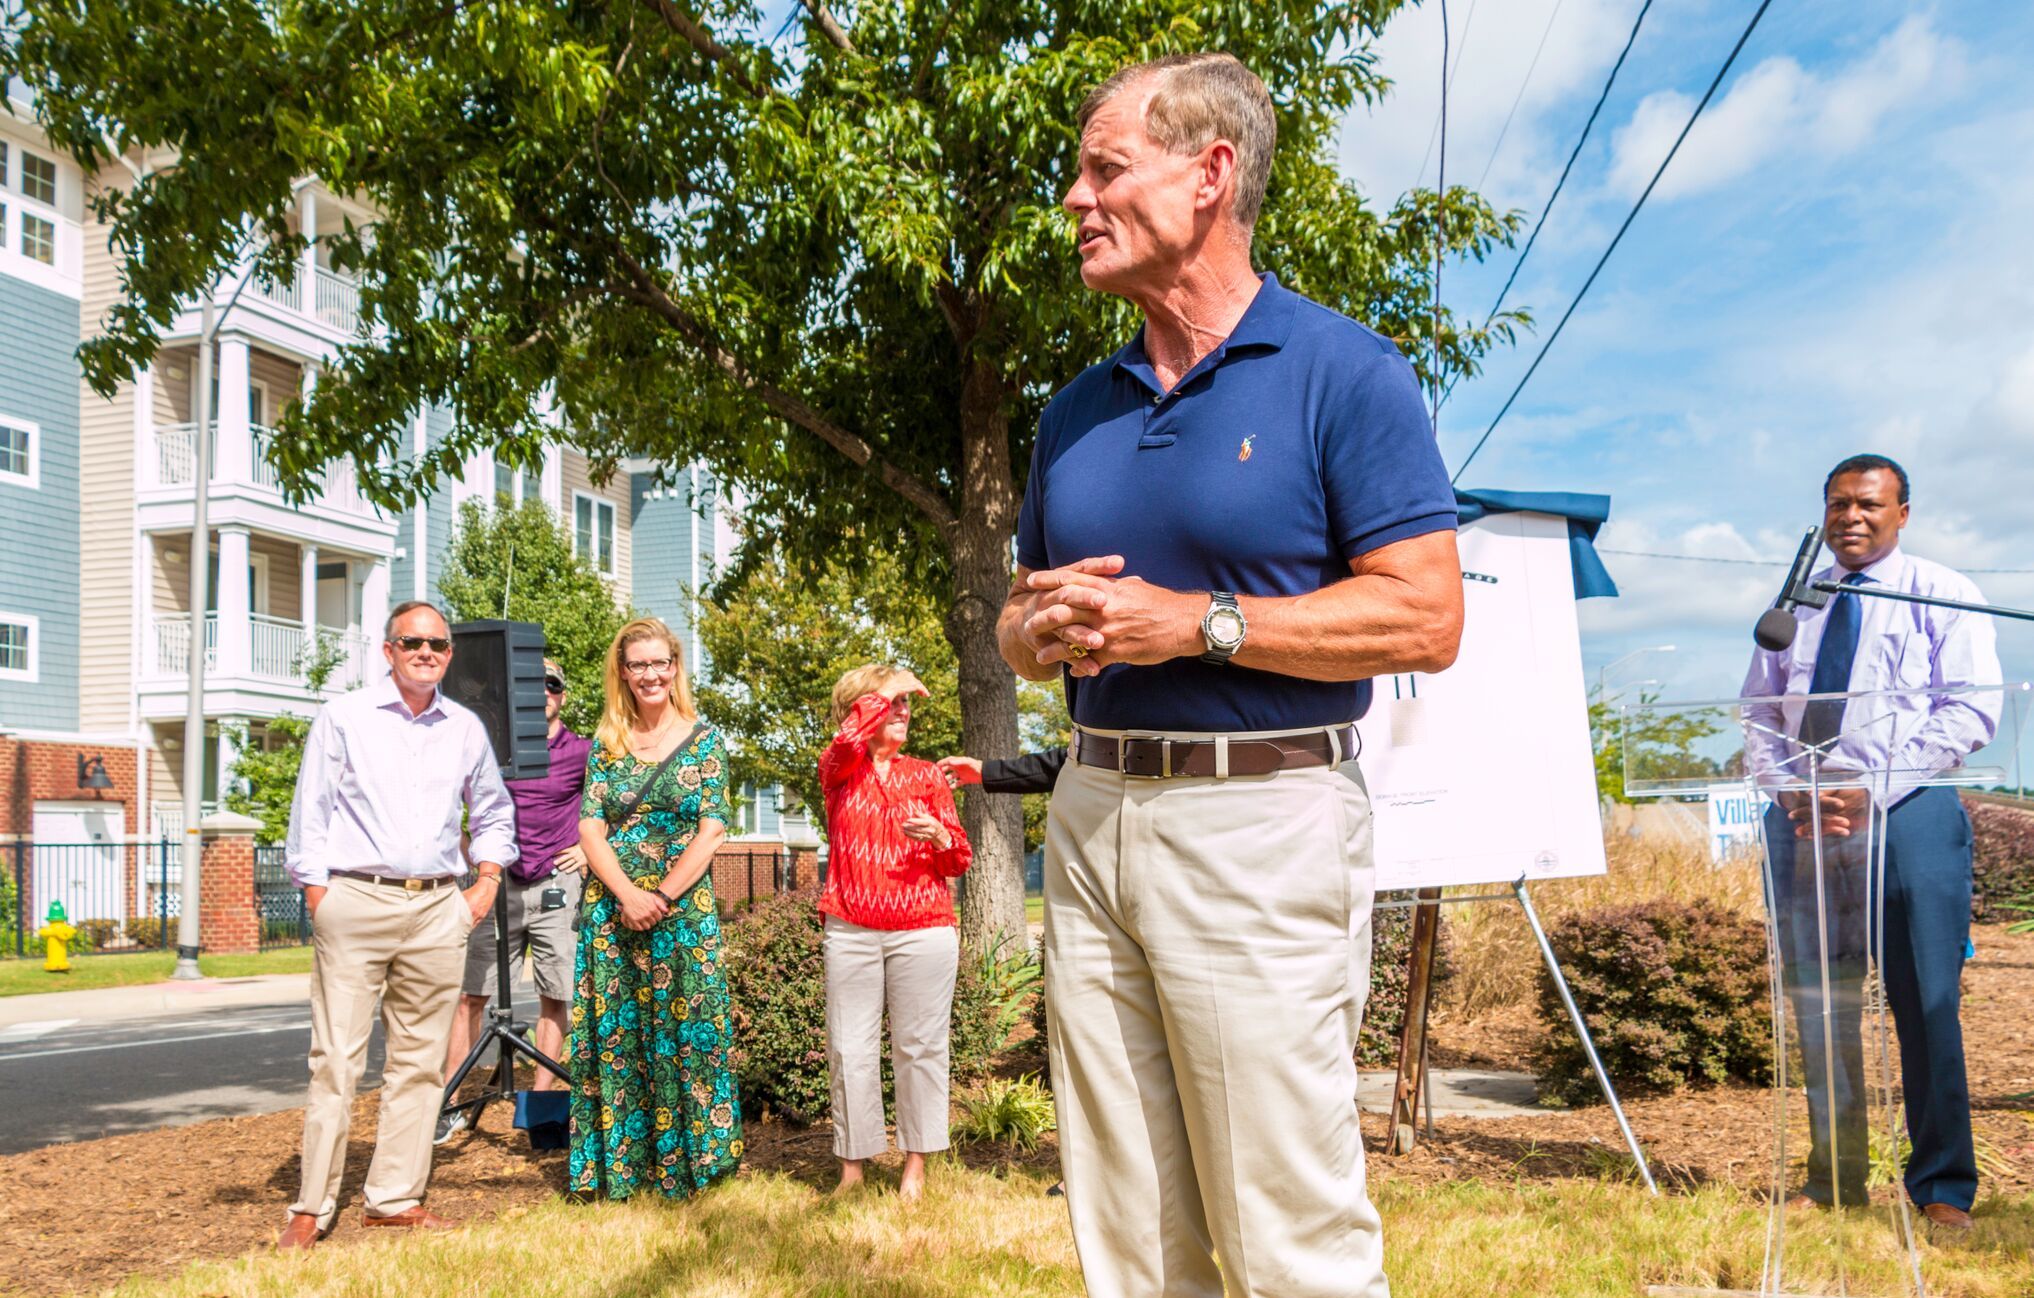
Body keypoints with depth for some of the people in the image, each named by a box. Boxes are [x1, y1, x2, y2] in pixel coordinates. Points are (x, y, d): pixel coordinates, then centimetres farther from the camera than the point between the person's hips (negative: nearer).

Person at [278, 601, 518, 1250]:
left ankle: (396, 1197, 15)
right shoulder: (343, 717, 3)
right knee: (337, 1058, -5)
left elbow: (493, 814, 25)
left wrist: (486, 882, 13)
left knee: (419, 1058, 6)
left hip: (438, 909, 4)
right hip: (355, 904, -4)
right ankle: (312, 1207, 3)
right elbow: (310, 814, 2)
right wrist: (318, 898, -5)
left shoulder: (466, 728, 12)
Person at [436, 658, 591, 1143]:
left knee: (555, 998, 3)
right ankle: (449, 1104, 4)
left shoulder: (582, 752, 2)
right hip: (499, 884, 1)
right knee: (470, 995, -1)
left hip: (556, 885, -1)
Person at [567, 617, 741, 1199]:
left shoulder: (704, 739, 3)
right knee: (614, 1034, 4)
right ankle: (618, 1167, 13)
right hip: (611, 908, 2)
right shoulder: (606, 743, 9)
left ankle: (687, 1162, 8)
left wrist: (662, 898, -13)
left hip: (684, 908, -2)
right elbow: (590, 830, 3)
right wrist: (628, 894, -12)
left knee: (684, 1032, -2)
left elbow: (711, 832, -3)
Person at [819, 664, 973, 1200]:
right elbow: (850, 736, -17)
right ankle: (852, 1166, 9)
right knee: (850, 1049, 0)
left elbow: (960, 860, 10)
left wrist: (939, 836, -11)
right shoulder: (837, 769, 9)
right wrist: (889, 689, -5)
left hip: (923, 929, 1)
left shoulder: (927, 776, 13)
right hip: (851, 930, -1)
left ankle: (916, 1165, 9)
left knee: (919, 1046, 0)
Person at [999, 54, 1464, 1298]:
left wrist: (1196, 623, -16)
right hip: (1095, 812, 7)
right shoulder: (1079, 409, 15)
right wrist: (1045, 628, -2)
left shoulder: (1343, 371, -5)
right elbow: (1019, 623, 22)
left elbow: (1425, 619, -12)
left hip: (1261, 819, -6)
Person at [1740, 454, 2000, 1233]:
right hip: (1803, 818, 4)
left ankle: (1942, 1187, 7)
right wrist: (1787, 789, -4)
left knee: (1925, 1000, -5)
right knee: (1818, 1002, 5)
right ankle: (1834, 1178, 16)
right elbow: (1760, 713, 16)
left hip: (1908, 814, -4)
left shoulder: (1942, 596, 5)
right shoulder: (1793, 606, 17)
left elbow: (1971, 711, -6)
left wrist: (1873, 789, -15)